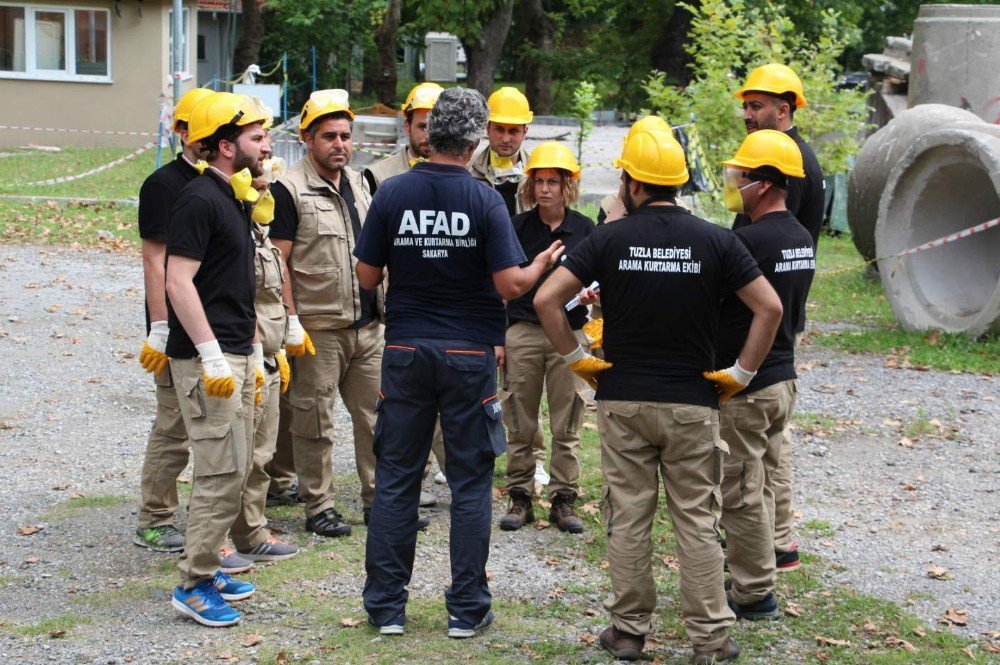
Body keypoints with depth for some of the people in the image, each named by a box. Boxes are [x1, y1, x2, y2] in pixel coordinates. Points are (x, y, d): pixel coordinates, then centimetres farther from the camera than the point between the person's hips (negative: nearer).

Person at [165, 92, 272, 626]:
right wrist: (212, 357, -22)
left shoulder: (235, 199, 16)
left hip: (235, 356, 10)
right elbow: (179, 283, -20)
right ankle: (194, 585, -3)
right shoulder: (199, 200, -14)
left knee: (232, 468, 14)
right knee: (223, 471, -9)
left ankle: (204, 566, 23)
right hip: (208, 359, -10)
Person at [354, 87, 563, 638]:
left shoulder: (392, 194, -3)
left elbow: (367, 277, 0)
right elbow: (510, 284, -12)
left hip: (405, 350, 2)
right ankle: (466, 609, 9)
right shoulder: (485, 201, -9)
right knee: (470, 484, 6)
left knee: (395, 479, 9)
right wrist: (542, 265, 7)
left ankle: (386, 607, 12)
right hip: (469, 354, -2)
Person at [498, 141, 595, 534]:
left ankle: (563, 501, 10)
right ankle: (520, 498, 12)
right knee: (520, 424, 3)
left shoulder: (585, 230, 5)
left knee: (567, 426, 2)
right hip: (522, 332, 0)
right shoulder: (517, 228, 4)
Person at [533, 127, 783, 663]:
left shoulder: (609, 239, -4)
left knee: (627, 518, 8)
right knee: (697, 522, 5)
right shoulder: (715, 241, -3)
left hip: (622, 400, 0)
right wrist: (741, 373, 0)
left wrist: (576, 359, 0)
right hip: (692, 403, 0)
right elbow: (769, 307, -7)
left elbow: (546, 300, -10)